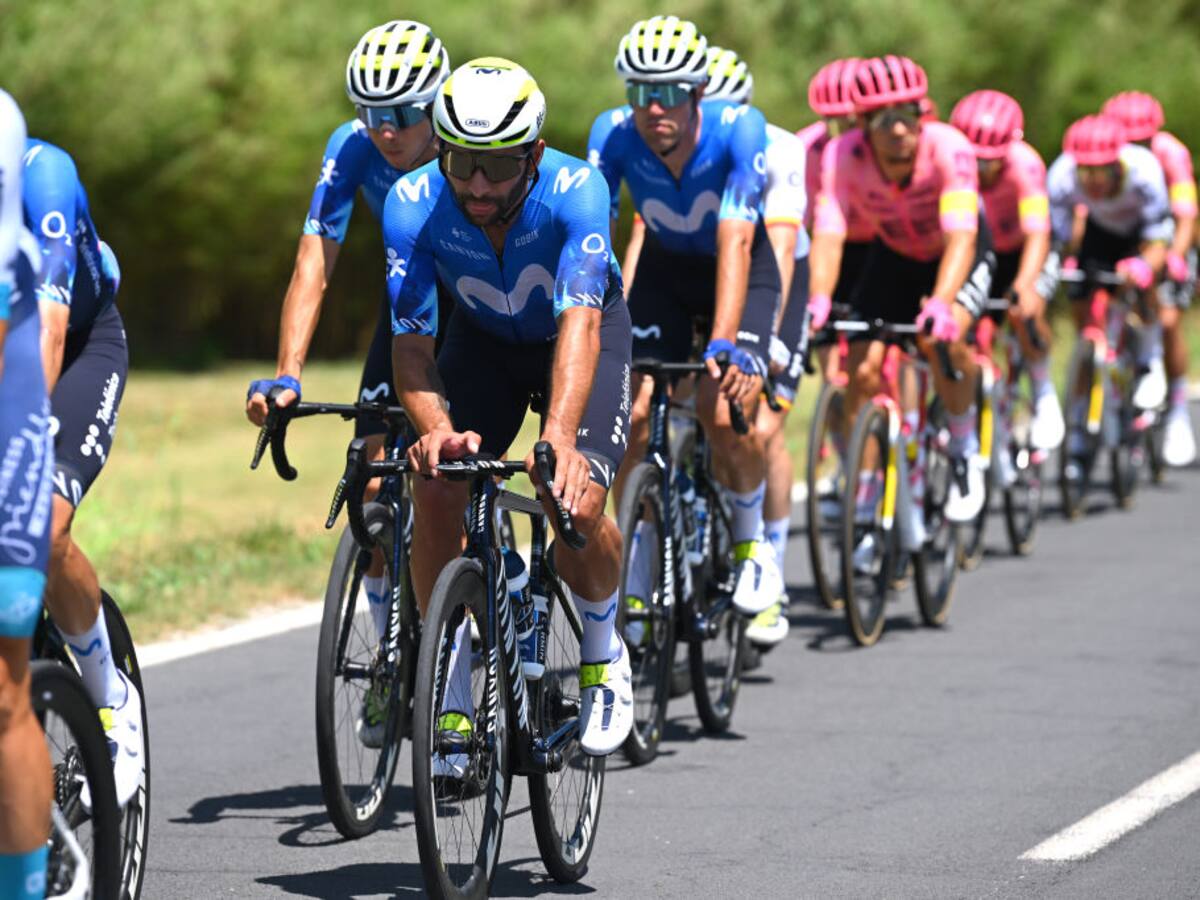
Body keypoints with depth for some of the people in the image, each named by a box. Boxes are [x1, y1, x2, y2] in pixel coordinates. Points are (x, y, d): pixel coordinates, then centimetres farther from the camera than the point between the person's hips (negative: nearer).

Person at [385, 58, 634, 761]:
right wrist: (438, 430, -49)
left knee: (578, 502, -24)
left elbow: (579, 322, -45)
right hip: (482, 340, 2)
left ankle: (604, 654, 7)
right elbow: (412, 342, -29)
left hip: (582, 331, -2)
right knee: (436, 490, -19)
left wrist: (560, 438, -59)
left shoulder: (575, 190, -35)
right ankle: (454, 708, -3)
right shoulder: (414, 204, -29)